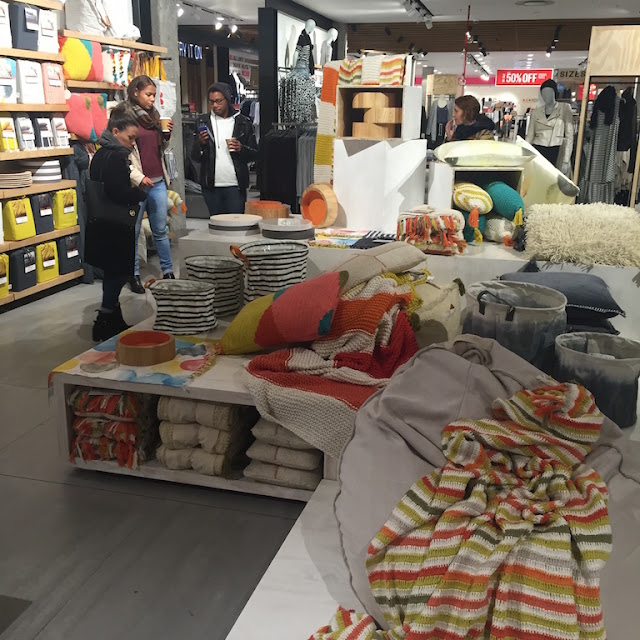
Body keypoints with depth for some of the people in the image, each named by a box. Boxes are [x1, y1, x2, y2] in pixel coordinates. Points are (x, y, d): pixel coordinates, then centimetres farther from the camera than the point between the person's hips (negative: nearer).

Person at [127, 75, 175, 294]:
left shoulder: (154, 116, 15)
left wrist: (167, 134, 3)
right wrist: (138, 177, -16)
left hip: (158, 181, 6)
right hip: (137, 183, -6)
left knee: (161, 230, 11)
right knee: (133, 231, 4)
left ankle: (168, 271, 18)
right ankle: (134, 275, 12)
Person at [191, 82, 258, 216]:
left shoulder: (243, 123, 6)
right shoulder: (204, 123, 10)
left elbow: (255, 154, 7)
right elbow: (195, 158, 8)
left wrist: (241, 149, -12)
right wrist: (201, 143, -12)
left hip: (235, 186, -1)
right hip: (211, 186, 2)